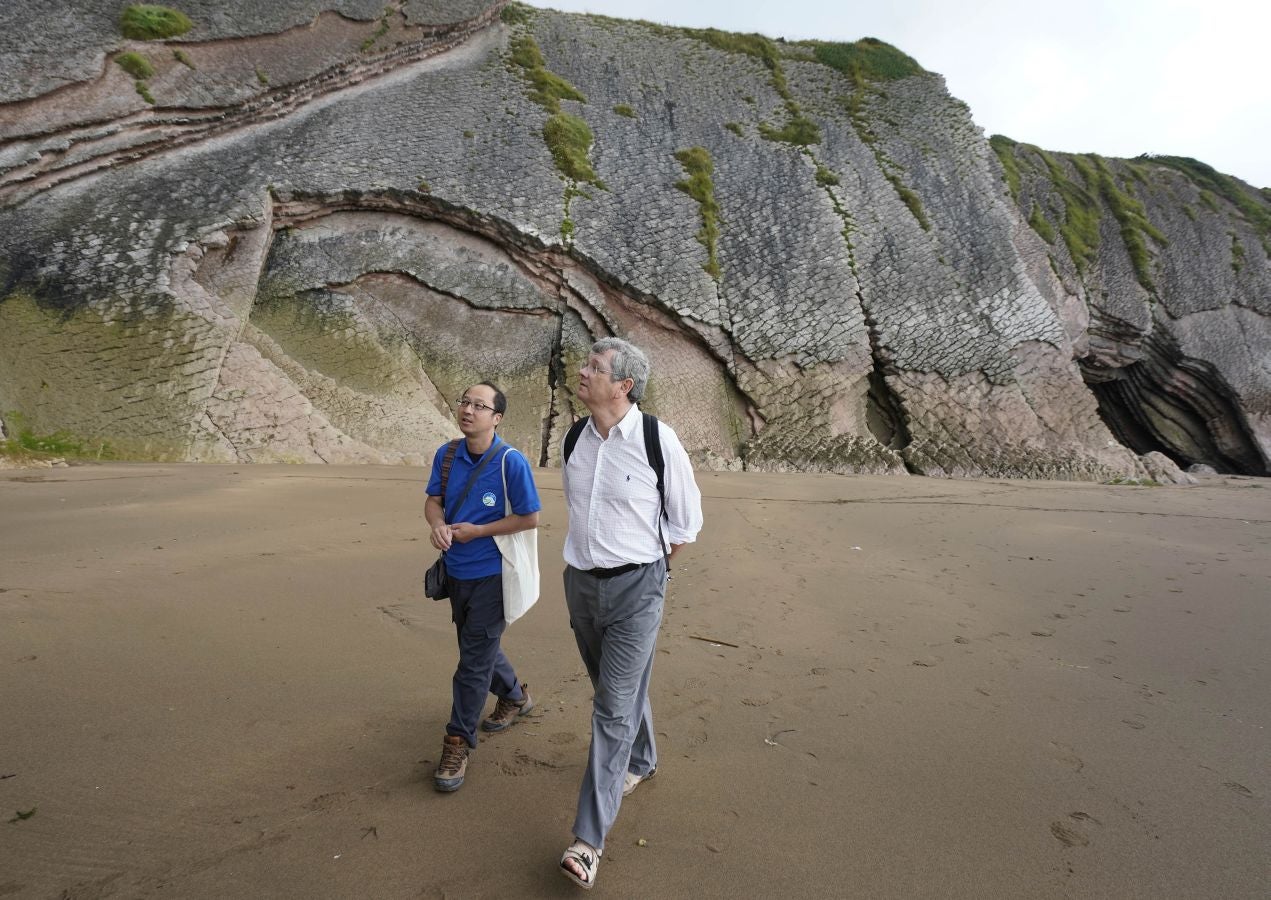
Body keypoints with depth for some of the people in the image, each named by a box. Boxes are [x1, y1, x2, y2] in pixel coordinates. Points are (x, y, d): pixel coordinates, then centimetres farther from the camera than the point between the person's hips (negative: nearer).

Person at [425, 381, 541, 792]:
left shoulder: (511, 462, -18)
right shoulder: (447, 454, -2)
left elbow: (530, 517, -13)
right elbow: (432, 499, 5)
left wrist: (476, 531, -17)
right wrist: (438, 524, -18)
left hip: (492, 573, -6)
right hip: (456, 570, 6)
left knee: (474, 659, -2)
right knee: (479, 646, 22)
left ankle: (458, 742, 13)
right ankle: (514, 696, 47)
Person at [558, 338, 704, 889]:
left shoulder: (658, 440, -15)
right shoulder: (574, 441, 0)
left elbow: (685, 521, -3)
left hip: (635, 585, -5)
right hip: (580, 581, 6)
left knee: (615, 706, -4)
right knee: (613, 689, 21)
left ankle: (590, 837, 4)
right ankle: (640, 762, 49)